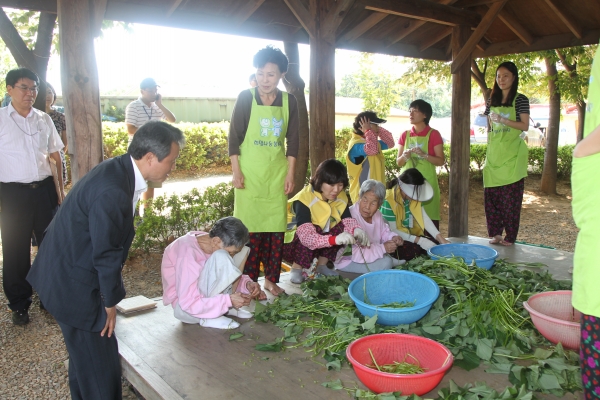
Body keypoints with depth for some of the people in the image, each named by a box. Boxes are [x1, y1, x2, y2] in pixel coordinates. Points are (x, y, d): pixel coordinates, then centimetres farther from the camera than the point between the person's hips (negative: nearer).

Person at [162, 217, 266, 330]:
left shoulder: (213, 244, -6)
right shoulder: (188, 253, -30)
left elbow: (227, 278, 7)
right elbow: (189, 304, -31)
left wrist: (247, 284, -12)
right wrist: (229, 300, -33)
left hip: (203, 295, 8)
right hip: (184, 308, -8)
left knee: (243, 251, -3)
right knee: (221, 259, -32)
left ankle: (225, 306, -3)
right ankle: (209, 317, -18)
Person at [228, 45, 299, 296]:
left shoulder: (289, 101, 4)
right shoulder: (246, 98, -3)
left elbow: (292, 141, 6)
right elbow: (234, 137, -3)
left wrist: (290, 174, 2)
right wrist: (236, 171, -8)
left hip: (277, 173, 3)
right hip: (250, 173, -3)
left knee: (276, 227, 5)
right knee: (251, 228, 0)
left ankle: (271, 278, 19)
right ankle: (249, 281, 12)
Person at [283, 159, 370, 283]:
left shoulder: (340, 197, -7)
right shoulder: (304, 199, -29)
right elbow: (306, 236, -40)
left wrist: (357, 230, -36)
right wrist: (335, 239, -53)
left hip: (318, 247, 6)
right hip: (291, 242, -6)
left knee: (343, 227, -16)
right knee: (314, 229, -33)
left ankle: (321, 266, -1)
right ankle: (296, 270, -14)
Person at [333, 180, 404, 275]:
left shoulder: (376, 214, -6)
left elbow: (383, 232, 13)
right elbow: (355, 253, -34)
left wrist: (393, 237, -10)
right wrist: (383, 248, -29)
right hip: (346, 260, -8)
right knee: (385, 263, -23)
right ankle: (391, 262, 3)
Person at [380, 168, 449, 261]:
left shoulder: (414, 195, -1)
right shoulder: (388, 201, -24)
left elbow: (425, 218, -6)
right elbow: (393, 231, -22)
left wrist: (441, 238, -18)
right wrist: (419, 240, -27)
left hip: (411, 234, 7)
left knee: (434, 246, -9)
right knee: (413, 251, -31)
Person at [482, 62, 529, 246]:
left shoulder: (520, 100, 0)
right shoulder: (492, 100, 14)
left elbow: (525, 126, -8)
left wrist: (503, 120, -19)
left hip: (512, 155, -5)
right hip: (493, 155, 5)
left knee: (510, 198, -4)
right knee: (491, 196, 2)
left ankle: (510, 238, 2)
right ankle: (495, 234, 11)